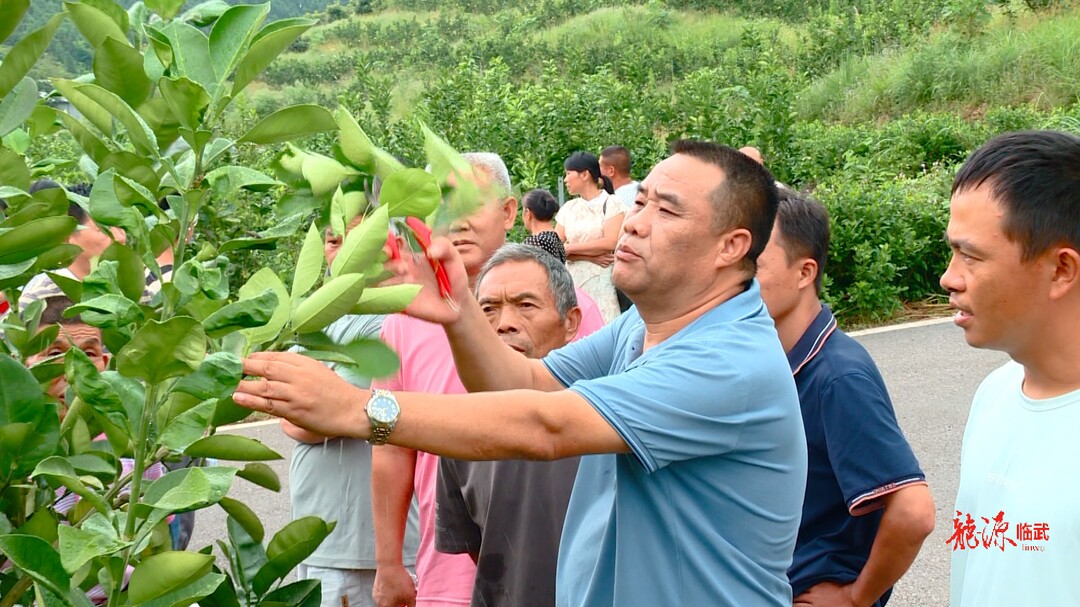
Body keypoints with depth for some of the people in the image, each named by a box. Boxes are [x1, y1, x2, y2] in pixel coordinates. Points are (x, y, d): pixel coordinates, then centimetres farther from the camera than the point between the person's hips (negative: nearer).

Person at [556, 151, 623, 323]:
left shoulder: (610, 203, 1)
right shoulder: (568, 208, 13)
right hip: (573, 280, 4)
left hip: (601, 281, -4)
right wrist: (591, 256, -8)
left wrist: (569, 248, -4)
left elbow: (610, 243, -12)